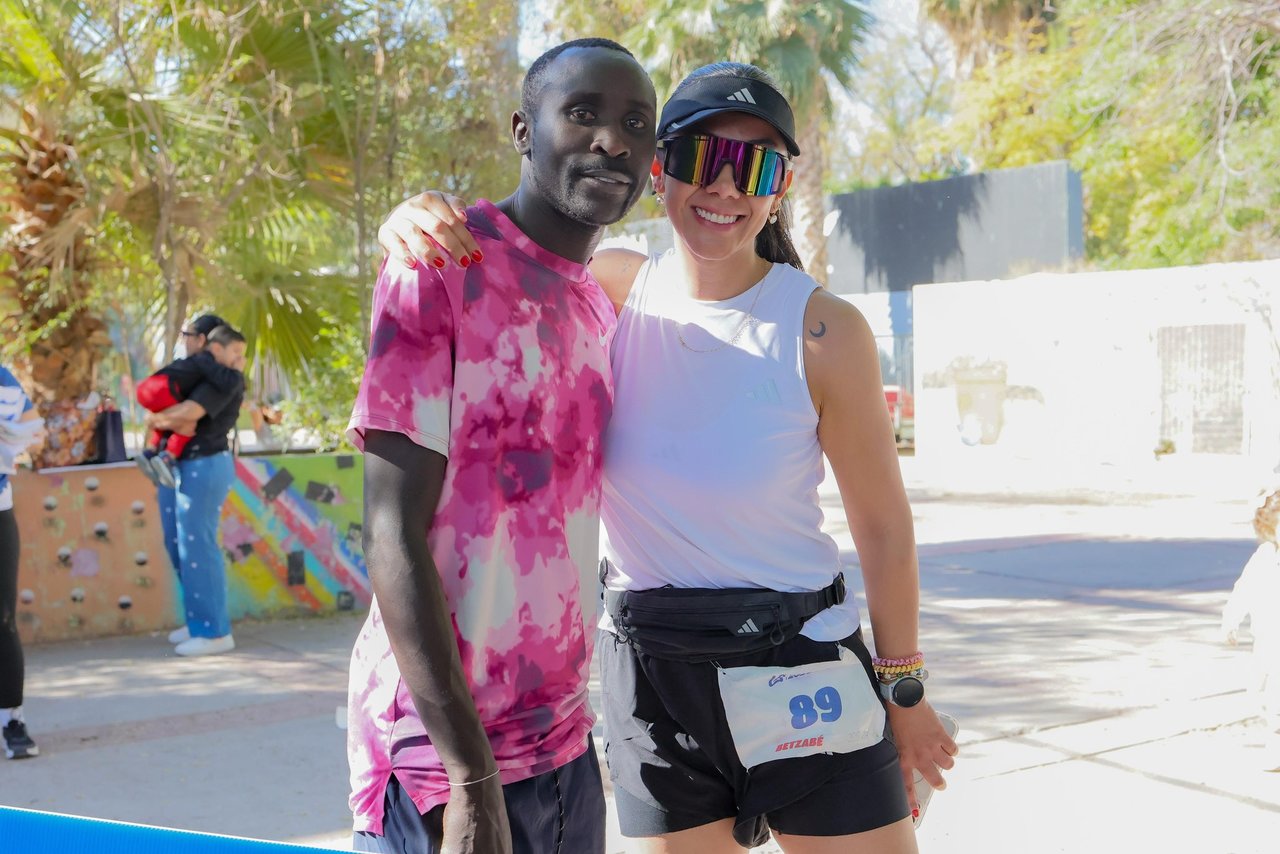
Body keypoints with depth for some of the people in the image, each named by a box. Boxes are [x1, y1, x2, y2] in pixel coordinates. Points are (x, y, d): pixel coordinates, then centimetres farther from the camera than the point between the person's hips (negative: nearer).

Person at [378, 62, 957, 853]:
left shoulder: (824, 331, -13)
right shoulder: (616, 291, -3)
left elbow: (884, 524, -5)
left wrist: (904, 691, 3)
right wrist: (417, 216, -22)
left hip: (798, 671, -3)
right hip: (651, 671, 3)